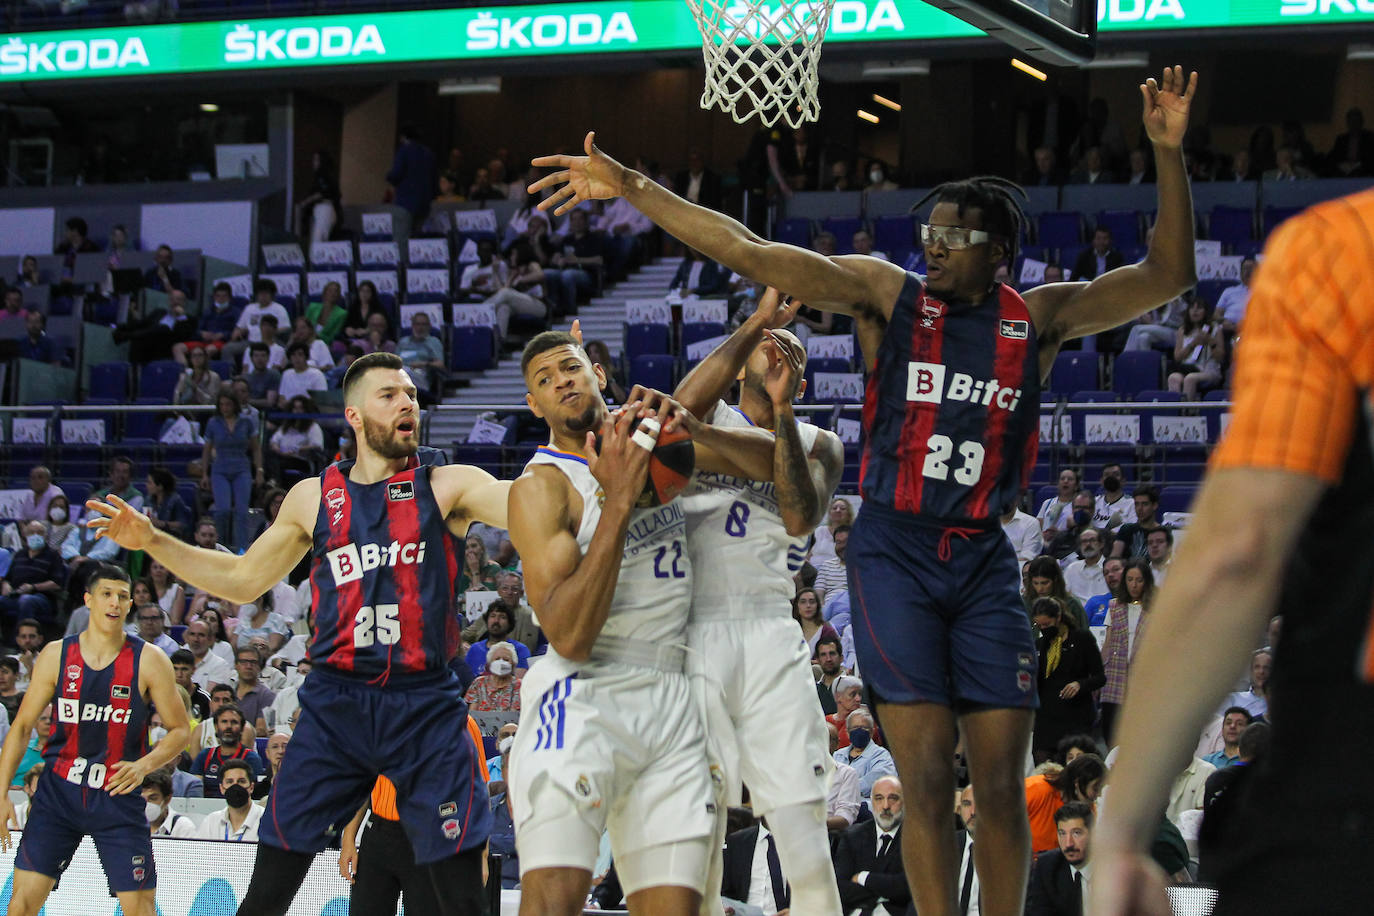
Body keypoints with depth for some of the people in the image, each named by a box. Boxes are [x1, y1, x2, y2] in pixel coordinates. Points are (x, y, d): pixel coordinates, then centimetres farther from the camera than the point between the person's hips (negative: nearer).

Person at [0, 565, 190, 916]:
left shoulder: (149, 661, -2)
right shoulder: (56, 655, 2)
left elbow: (180, 730, 2)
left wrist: (144, 765, -16)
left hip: (119, 794, -1)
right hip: (57, 791, 1)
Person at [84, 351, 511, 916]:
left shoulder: (447, 485, 4)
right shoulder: (313, 497, 12)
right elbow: (244, 580, 21)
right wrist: (152, 542, 14)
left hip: (424, 703, -2)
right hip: (335, 703, 2)